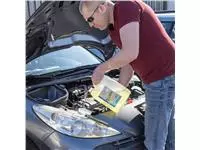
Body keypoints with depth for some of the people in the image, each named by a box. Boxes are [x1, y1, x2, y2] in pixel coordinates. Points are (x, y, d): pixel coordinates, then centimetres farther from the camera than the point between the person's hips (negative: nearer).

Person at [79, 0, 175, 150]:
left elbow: (131, 53, -27)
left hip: (162, 77, -10)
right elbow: (128, 63, 19)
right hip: (165, 76, 10)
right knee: (168, 136, 22)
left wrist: (102, 68, -12)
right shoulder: (115, 27, 14)